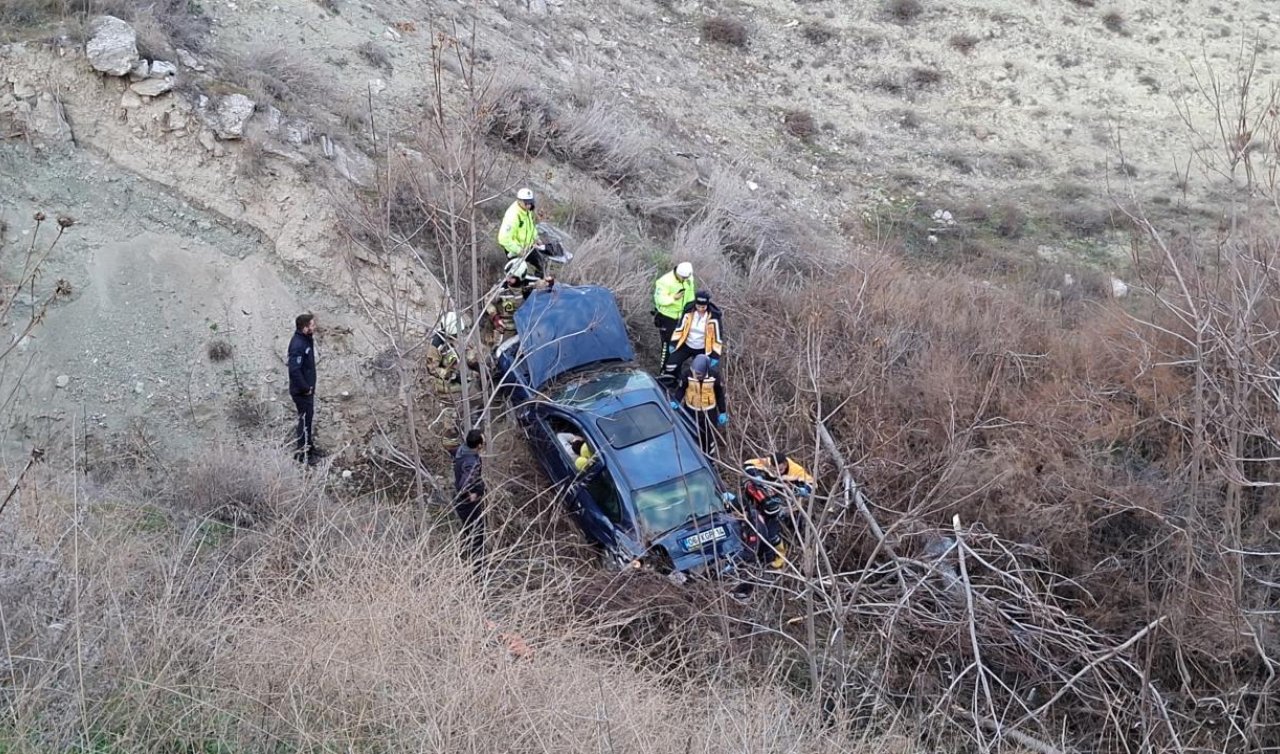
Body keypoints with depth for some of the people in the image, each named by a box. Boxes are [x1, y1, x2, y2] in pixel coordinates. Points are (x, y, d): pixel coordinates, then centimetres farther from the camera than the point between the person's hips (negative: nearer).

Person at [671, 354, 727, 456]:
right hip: (691, 412, 0)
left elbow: (720, 394, -4)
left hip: (709, 412, 0)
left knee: (709, 437, 14)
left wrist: (722, 412, 0)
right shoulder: (687, 375, -19)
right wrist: (675, 401, -24)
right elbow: (680, 389, -5)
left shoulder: (713, 376, -17)